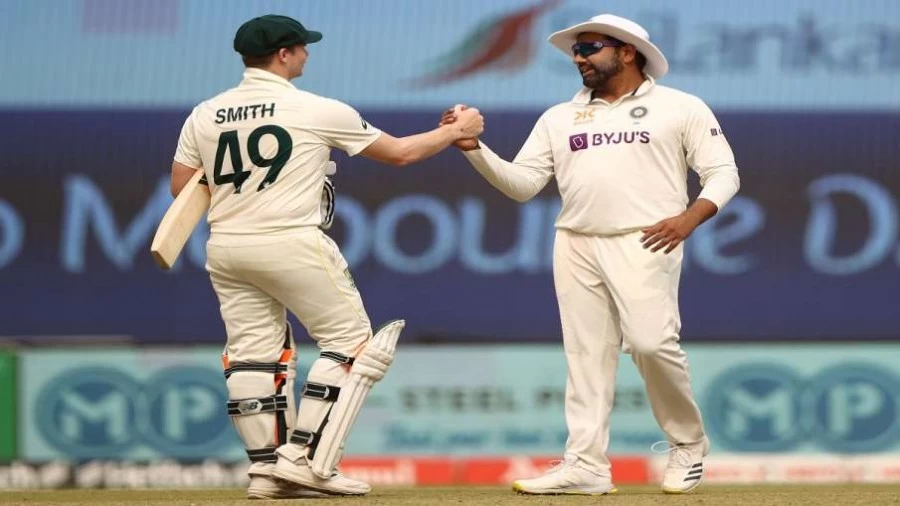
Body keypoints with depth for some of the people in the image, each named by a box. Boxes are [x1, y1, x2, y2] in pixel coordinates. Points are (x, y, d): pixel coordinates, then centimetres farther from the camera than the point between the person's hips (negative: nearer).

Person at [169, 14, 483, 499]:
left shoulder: (203, 115, 6)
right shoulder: (317, 111, -4)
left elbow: (181, 187, 10)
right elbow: (399, 153, 4)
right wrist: (457, 131, 19)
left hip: (225, 250, 5)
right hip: (291, 245, -5)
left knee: (252, 354, 11)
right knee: (351, 341, 4)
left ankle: (266, 468, 5)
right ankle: (306, 458, -5)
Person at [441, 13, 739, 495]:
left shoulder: (680, 108, 7)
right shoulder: (559, 118, 18)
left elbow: (722, 172, 3)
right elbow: (521, 184, 12)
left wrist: (689, 219, -13)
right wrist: (474, 148, -3)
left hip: (644, 244, -4)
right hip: (576, 248, 4)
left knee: (652, 343, -17)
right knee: (587, 357, -1)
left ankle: (688, 445, 3)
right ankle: (586, 465, -3)